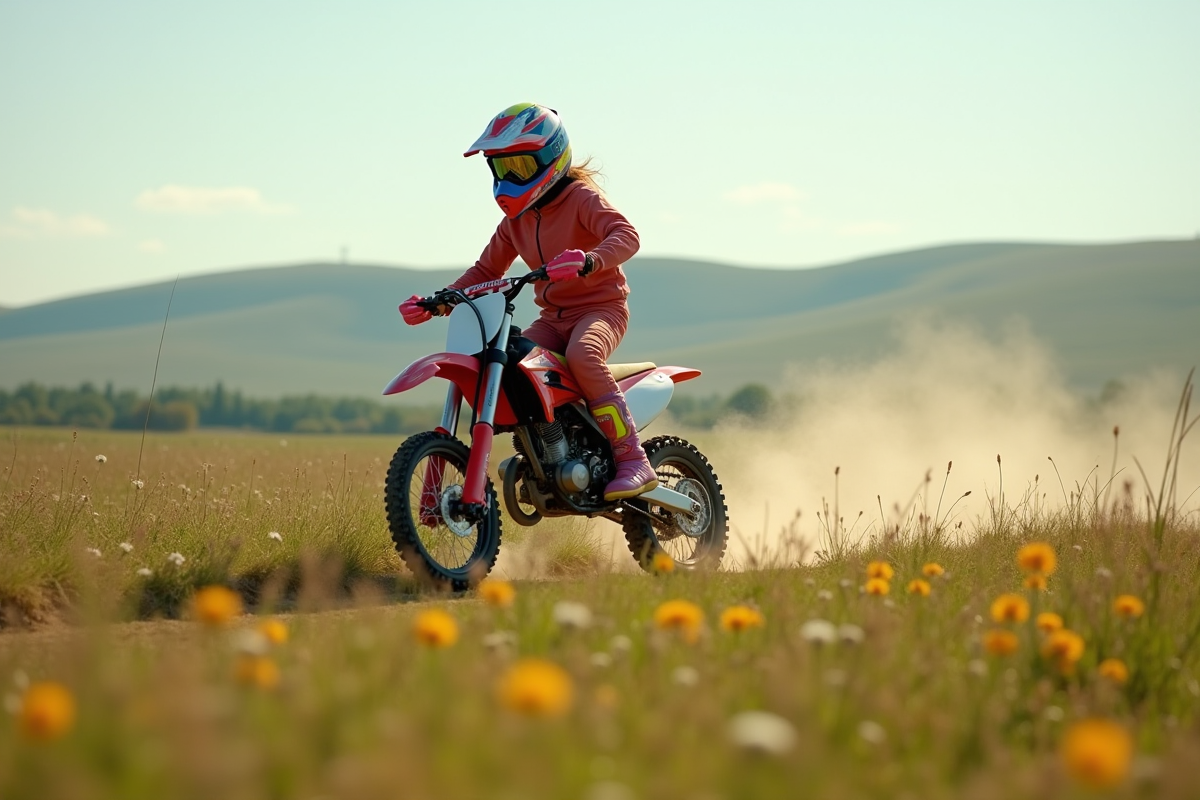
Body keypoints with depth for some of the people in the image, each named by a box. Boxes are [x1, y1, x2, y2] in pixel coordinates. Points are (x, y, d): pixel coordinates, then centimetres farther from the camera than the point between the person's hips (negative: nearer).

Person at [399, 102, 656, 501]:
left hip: (601, 307, -7)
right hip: (554, 317, 7)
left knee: (582, 354, -38)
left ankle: (633, 460, -34)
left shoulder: (581, 198, -10)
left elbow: (626, 235, -27)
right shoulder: (515, 219, 12)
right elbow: (486, 270, 19)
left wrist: (589, 262, -48)